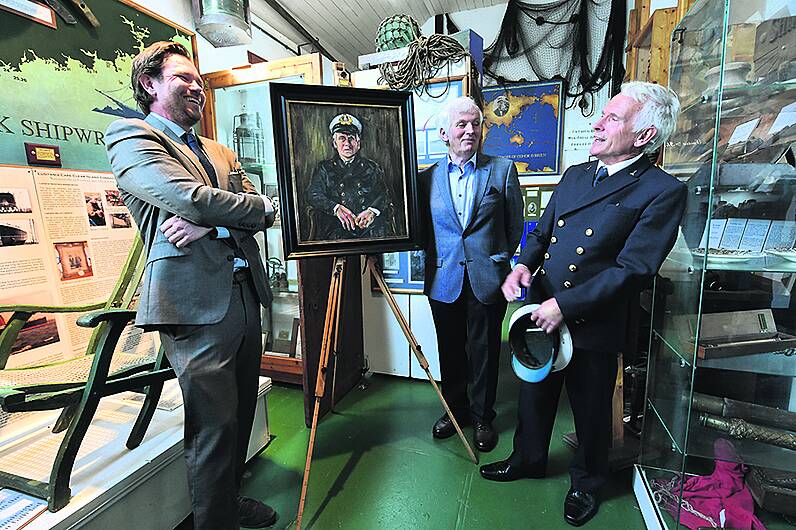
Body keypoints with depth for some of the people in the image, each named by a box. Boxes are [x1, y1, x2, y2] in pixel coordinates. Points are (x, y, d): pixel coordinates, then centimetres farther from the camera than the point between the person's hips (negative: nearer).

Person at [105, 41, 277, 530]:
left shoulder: (220, 153, 22)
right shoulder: (130, 136, 2)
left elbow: (260, 216, 10)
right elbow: (190, 197, -16)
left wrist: (211, 223, -10)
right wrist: (262, 207, -2)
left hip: (245, 294, 7)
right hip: (197, 302, -7)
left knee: (241, 413, 17)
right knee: (215, 424, 0)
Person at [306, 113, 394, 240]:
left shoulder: (371, 167, 18)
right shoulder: (324, 168, 16)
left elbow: (383, 194, 6)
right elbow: (313, 195, 2)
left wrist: (372, 211, -17)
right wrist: (336, 208, -17)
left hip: (368, 225, 2)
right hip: (337, 226, -2)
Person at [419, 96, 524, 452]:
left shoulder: (502, 170, 1)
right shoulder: (427, 178, 4)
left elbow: (515, 225, 5)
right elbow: (420, 228, 9)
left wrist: (499, 260, 3)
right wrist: (434, 260, 0)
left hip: (486, 280, -1)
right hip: (444, 281, 2)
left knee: (484, 352, 11)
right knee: (450, 351, 15)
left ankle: (482, 417, 33)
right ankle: (455, 408, 37)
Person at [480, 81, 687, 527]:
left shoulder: (662, 191, -12)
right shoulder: (575, 174, 8)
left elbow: (632, 270, -19)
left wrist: (564, 305, -22)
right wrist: (524, 265, -9)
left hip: (593, 326, -5)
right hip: (541, 314, 6)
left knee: (591, 412, 18)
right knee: (534, 395, 22)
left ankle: (586, 483, 47)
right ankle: (528, 460, 48)